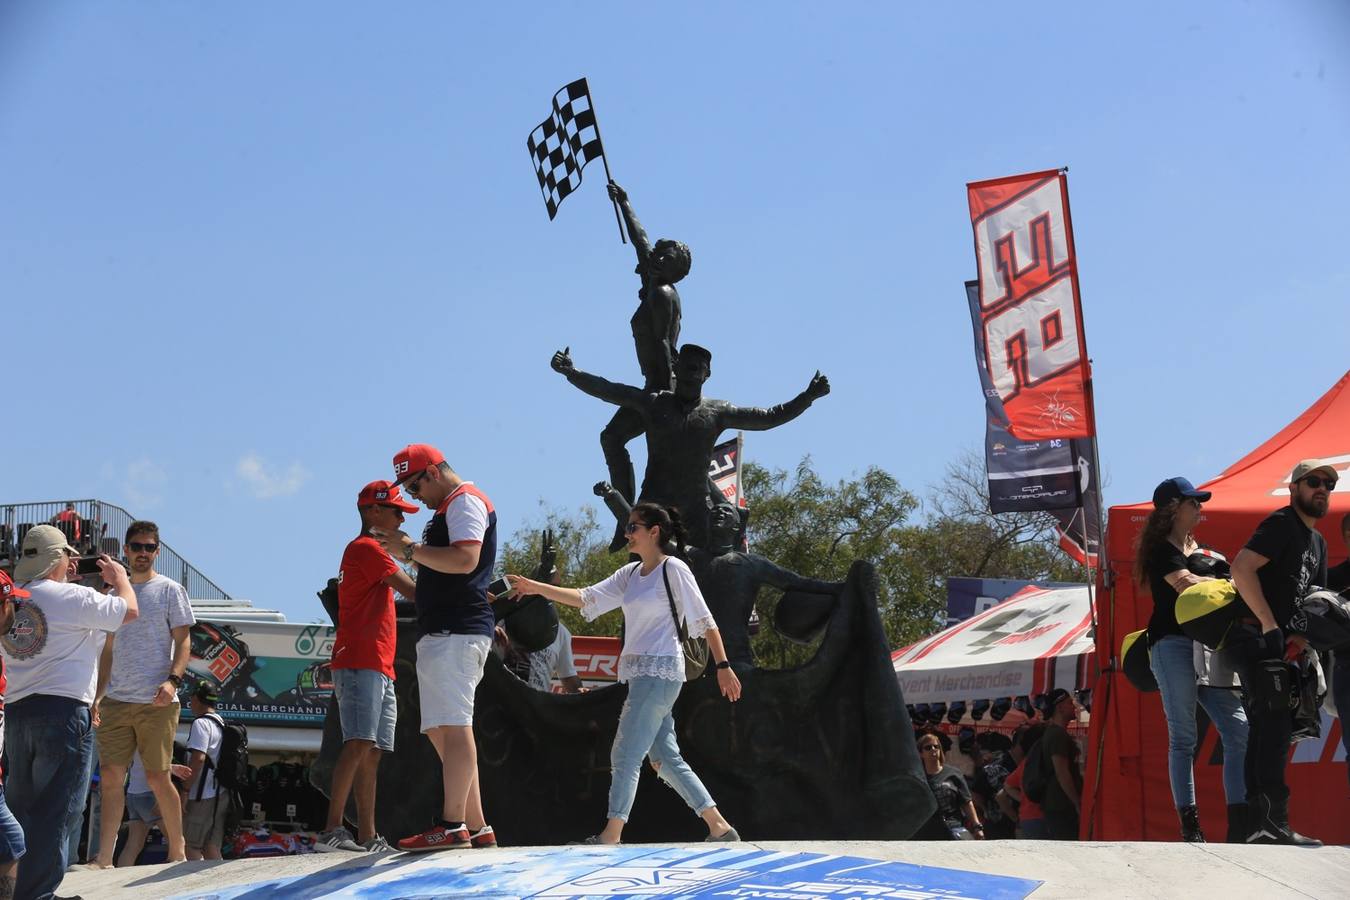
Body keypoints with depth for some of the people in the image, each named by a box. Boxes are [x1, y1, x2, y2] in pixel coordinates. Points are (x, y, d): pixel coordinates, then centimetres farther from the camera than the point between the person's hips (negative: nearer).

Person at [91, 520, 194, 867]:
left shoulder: (169, 590, 2)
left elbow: (183, 642, -3)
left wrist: (173, 679, -19)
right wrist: (99, 694, 13)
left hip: (155, 702, -5)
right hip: (117, 701, 5)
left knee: (157, 777, -3)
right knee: (110, 776, -2)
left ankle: (177, 854, 9)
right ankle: (104, 859, -2)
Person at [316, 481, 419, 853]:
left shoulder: (370, 551, 26)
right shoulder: (366, 548, -5)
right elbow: (413, 592, -11)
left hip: (379, 668, 10)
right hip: (360, 664, -10)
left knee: (372, 752, 5)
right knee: (359, 744, -20)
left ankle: (367, 837, 3)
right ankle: (332, 830, -26)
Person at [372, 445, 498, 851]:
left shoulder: (465, 500, -6)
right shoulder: (450, 508, 27)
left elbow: (464, 559, -21)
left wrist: (410, 549, -15)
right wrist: (404, 551, 17)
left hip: (455, 632, -11)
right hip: (443, 631, 11)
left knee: (452, 727, -15)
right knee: (442, 731, 9)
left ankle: (452, 825, -20)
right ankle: (477, 829, 10)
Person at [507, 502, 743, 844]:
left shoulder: (674, 569, -6)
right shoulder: (630, 574, 16)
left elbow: (704, 620, -6)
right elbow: (586, 599, 12)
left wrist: (723, 667, -8)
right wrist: (537, 588, 4)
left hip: (660, 672, -8)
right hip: (640, 674, 8)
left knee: (625, 754, -10)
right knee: (664, 759, 8)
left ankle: (611, 836, -10)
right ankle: (719, 828, 12)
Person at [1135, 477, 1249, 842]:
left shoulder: (1203, 551, 25)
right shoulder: (1162, 549, 2)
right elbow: (1186, 583, -13)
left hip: (1207, 646, 7)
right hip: (1173, 644, -7)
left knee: (1239, 730, -5)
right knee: (1183, 737, -7)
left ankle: (1239, 825, -6)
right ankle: (1189, 825, -6)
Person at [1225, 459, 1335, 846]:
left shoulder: (1318, 542, 21)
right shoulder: (1281, 524, -8)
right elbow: (1241, 569, -21)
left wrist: (1302, 634, 4)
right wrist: (1270, 626, -22)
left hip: (1272, 644, 10)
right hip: (1253, 636, -10)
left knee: (1265, 728, 8)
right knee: (1274, 725, -16)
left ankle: (1257, 824, 11)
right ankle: (1273, 822, -20)